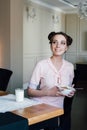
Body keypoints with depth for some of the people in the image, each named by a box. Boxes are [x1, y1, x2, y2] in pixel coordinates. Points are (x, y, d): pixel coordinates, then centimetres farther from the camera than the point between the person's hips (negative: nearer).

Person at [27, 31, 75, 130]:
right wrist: (48, 92, -23)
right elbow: (30, 91, -10)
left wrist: (71, 92, -6)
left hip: (58, 110, 4)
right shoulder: (42, 65, -13)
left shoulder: (70, 66, 0)